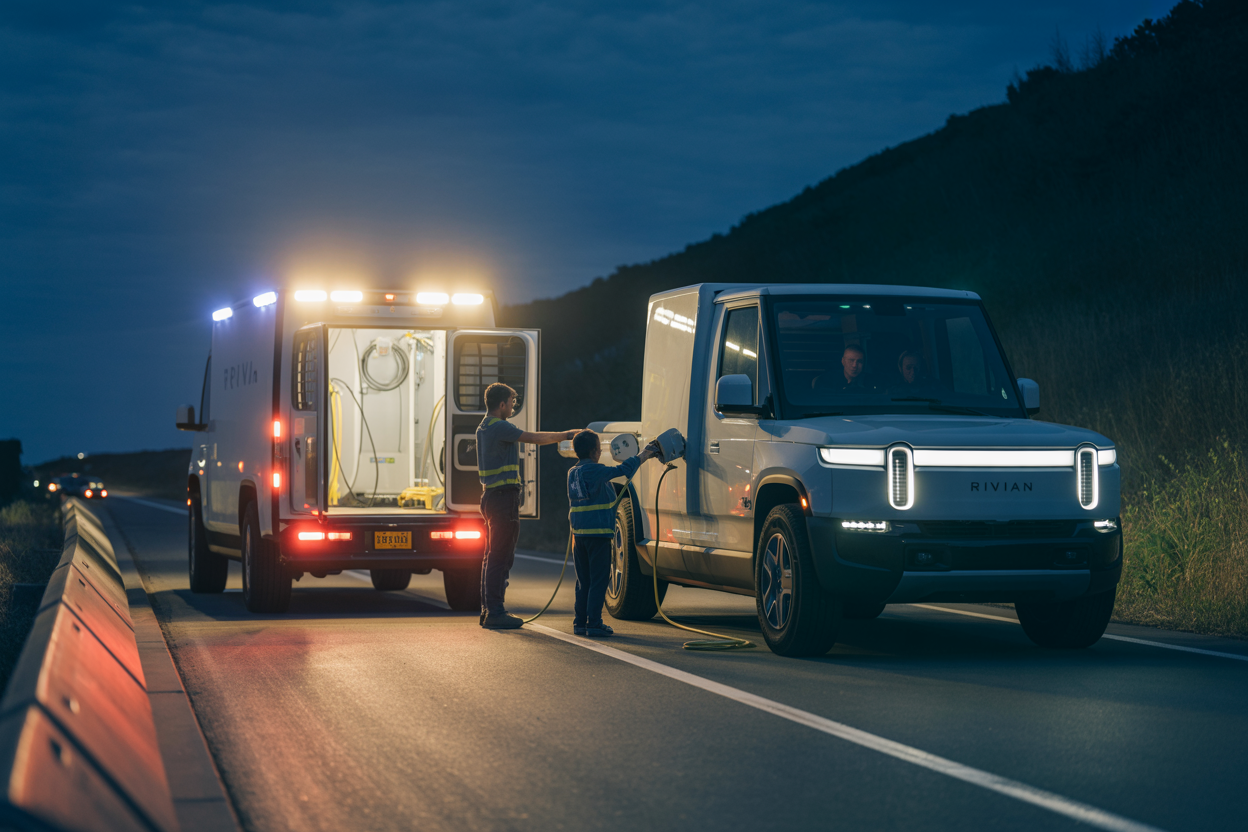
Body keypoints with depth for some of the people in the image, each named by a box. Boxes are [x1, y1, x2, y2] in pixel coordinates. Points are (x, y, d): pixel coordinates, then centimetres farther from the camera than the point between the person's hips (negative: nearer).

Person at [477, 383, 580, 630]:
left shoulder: (484, 428, 17)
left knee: (493, 555, 14)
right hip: (504, 496, -10)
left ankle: (488, 610, 17)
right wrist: (565, 435, -6)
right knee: (500, 556, -9)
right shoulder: (499, 427, -15)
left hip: (491, 496, 10)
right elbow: (534, 438, -16)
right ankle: (495, 612, -9)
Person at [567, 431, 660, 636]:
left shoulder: (573, 473, 13)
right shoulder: (596, 471, -11)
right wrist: (643, 455, 4)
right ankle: (594, 624, -7)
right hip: (598, 532, -8)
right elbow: (623, 470, -8)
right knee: (598, 580, -4)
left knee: (583, 581, 13)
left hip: (578, 534, 8)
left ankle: (580, 623, 13)